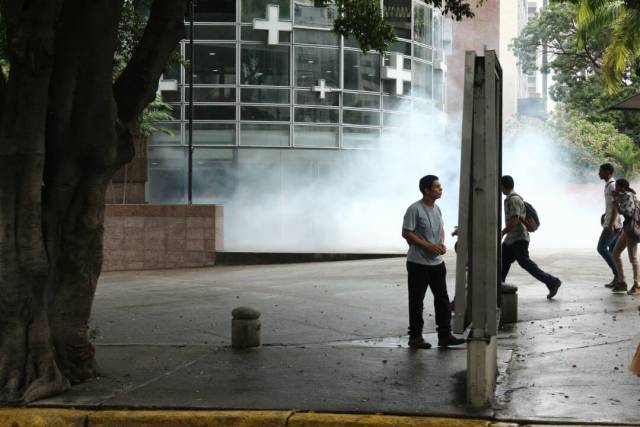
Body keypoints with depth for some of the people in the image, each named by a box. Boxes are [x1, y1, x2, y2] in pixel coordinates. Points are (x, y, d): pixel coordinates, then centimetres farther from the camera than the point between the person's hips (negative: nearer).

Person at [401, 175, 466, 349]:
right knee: (416, 301, 1)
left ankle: (444, 335, 15)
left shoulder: (437, 209, 10)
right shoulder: (415, 209, -14)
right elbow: (406, 233, -16)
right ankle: (415, 337, 10)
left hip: (437, 262, 8)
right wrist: (428, 246, -19)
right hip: (418, 263, -7)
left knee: (442, 299, 8)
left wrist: (441, 243, 0)